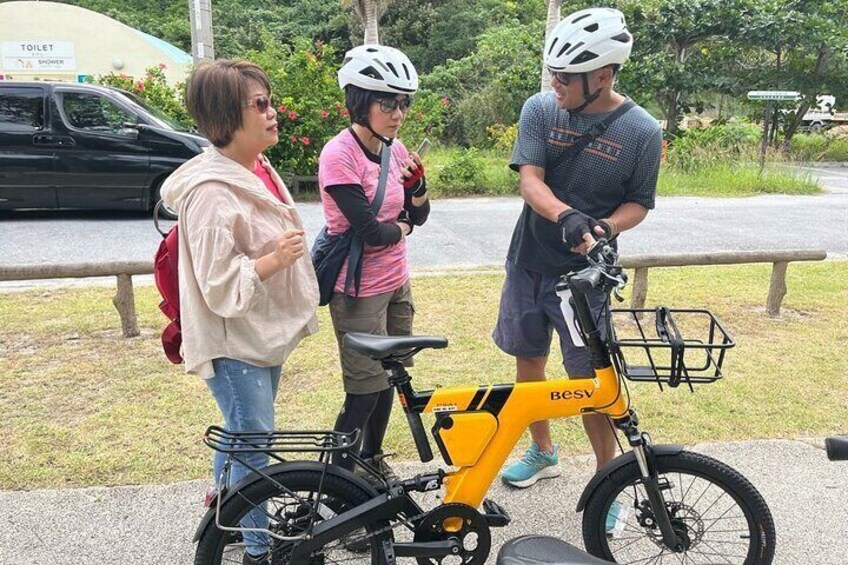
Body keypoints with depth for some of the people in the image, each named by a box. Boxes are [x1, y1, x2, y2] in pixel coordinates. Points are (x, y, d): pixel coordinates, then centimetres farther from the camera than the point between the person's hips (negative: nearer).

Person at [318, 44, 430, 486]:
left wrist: (416, 180, -13)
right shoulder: (339, 155, -19)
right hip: (359, 292, -7)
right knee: (365, 391, 1)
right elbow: (371, 231, -23)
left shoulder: (394, 148, 4)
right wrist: (401, 225, -3)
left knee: (388, 379, 19)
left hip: (396, 284, 7)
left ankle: (373, 458, 41)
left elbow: (419, 215, 6)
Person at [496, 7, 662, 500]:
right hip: (528, 264, 3)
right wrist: (566, 216, -35)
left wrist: (605, 227, -22)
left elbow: (638, 203, -1)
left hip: (584, 273, -3)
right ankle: (543, 452, 39)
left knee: (591, 380, 0)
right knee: (528, 360, 16)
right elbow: (530, 181, -15)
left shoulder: (642, 131, -9)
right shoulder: (540, 109, -6)